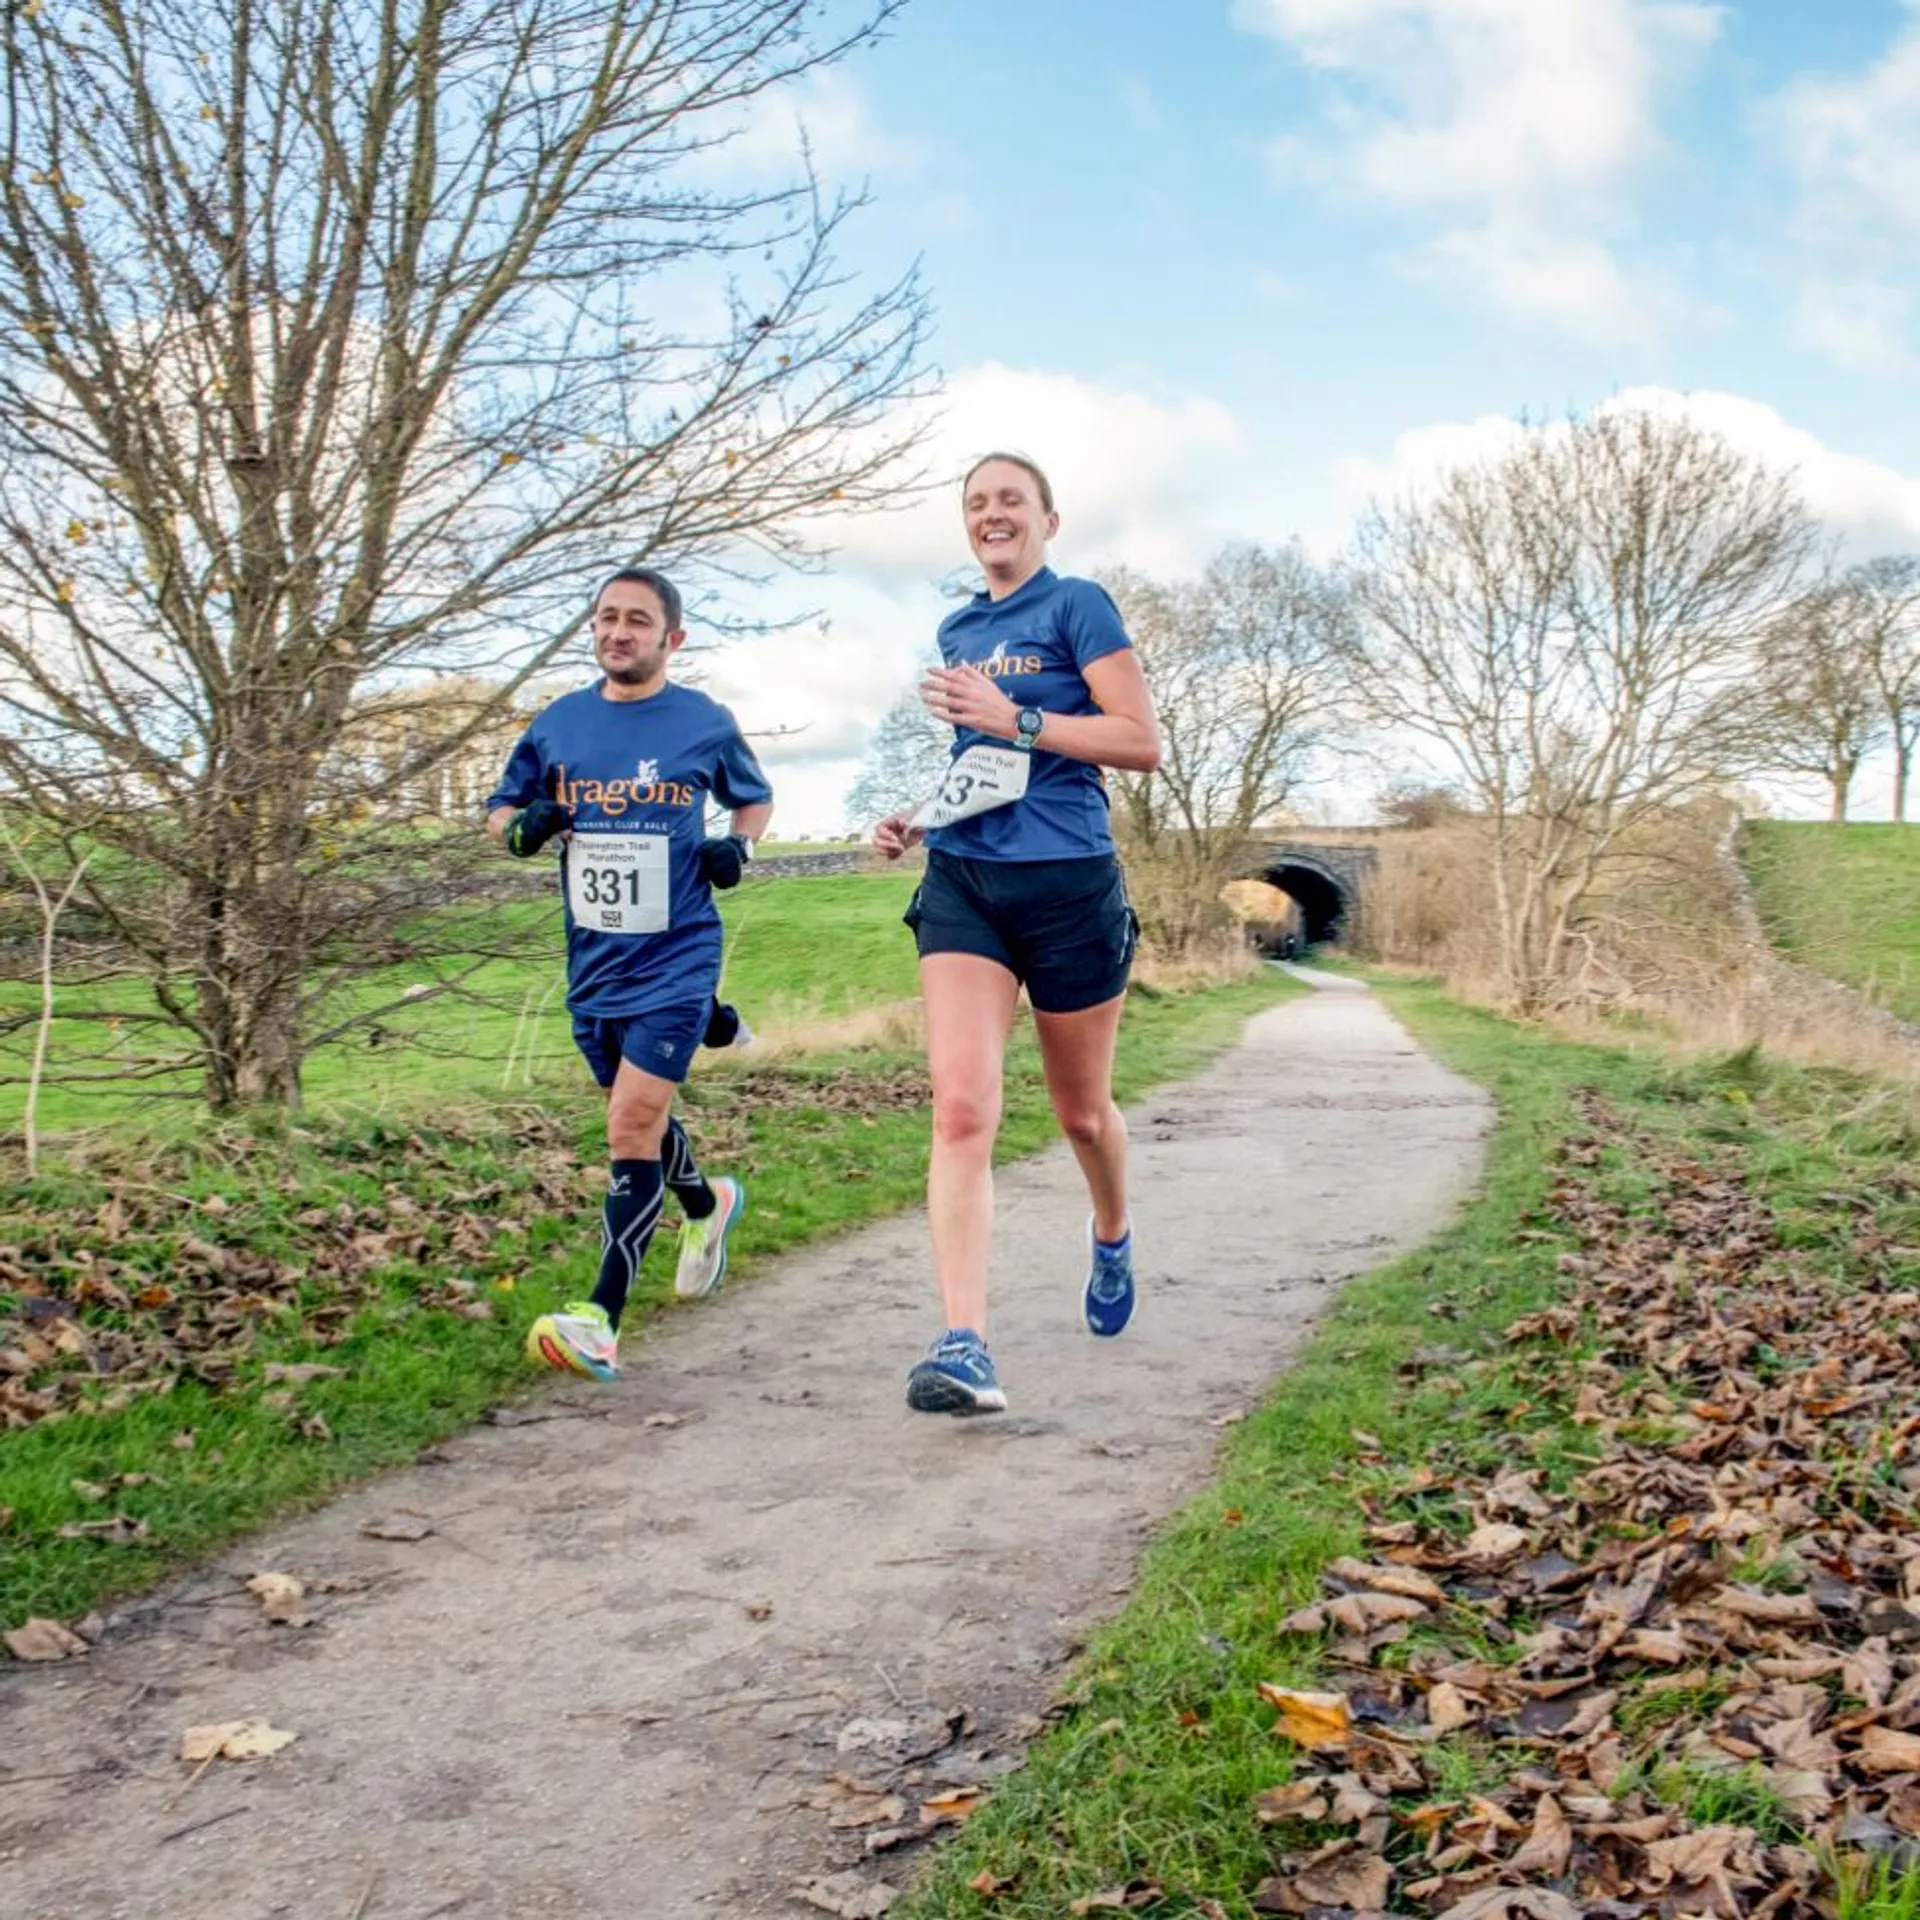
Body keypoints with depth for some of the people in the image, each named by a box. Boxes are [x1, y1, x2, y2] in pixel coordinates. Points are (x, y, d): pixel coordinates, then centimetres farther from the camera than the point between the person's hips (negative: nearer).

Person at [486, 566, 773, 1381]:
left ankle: (602, 1321, -14)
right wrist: (523, 827, -10)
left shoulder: (706, 723, -2)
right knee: (639, 1118, 20)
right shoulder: (557, 725, 4)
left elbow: (755, 800, 15)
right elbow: (500, 811, 13)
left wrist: (738, 846, -6)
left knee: (632, 1124, -14)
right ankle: (708, 1206, 51)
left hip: (676, 955, -4)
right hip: (594, 961, 5)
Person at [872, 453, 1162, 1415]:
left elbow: (1142, 741, -10)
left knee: (1081, 1110, 12)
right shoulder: (957, 632, 17)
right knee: (961, 1109, -14)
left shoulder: (1076, 606, -2)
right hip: (962, 882, 4)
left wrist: (1013, 719, -15)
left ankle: (1112, 1237, 46)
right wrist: (921, 818, 11)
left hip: (1068, 882, -4)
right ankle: (964, 1347, -19)